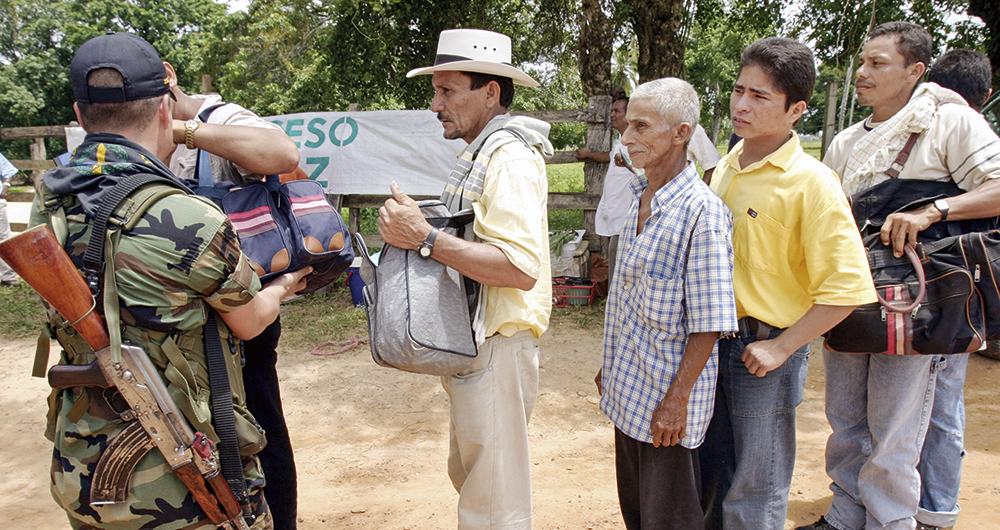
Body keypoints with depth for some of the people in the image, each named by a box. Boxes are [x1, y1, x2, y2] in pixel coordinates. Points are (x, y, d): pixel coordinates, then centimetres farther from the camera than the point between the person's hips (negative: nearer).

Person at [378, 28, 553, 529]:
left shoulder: (509, 159, -18)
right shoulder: (478, 154, 14)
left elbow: (520, 268, -30)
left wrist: (426, 238, -29)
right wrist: (413, 229, 8)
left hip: (496, 352, -10)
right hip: (469, 346, 10)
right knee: (470, 476, 25)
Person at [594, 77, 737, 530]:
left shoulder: (702, 212, -20)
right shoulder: (640, 199, 6)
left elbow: (708, 325, -19)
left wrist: (676, 400, -19)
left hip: (667, 400, -8)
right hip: (630, 389, 8)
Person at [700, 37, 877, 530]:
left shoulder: (811, 182, -16)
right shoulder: (726, 168, 5)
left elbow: (846, 287, -18)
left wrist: (780, 348, -17)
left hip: (765, 350, -6)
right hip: (714, 341, 7)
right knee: (710, 475, 22)